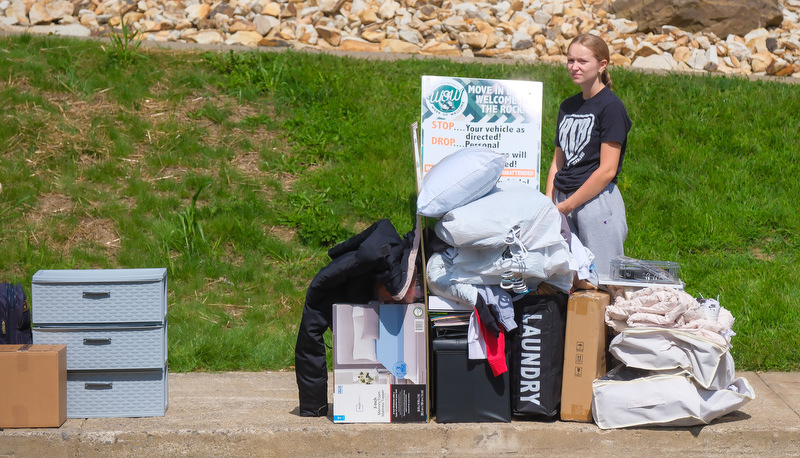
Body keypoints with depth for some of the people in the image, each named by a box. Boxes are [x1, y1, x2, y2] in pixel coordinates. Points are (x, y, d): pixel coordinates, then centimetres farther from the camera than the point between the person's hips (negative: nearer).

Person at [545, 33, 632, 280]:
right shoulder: (567, 107, 14)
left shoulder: (610, 106, -8)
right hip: (564, 202, 7)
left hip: (598, 200, -7)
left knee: (599, 279, -5)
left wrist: (566, 206, -12)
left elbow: (607, 170, -13)